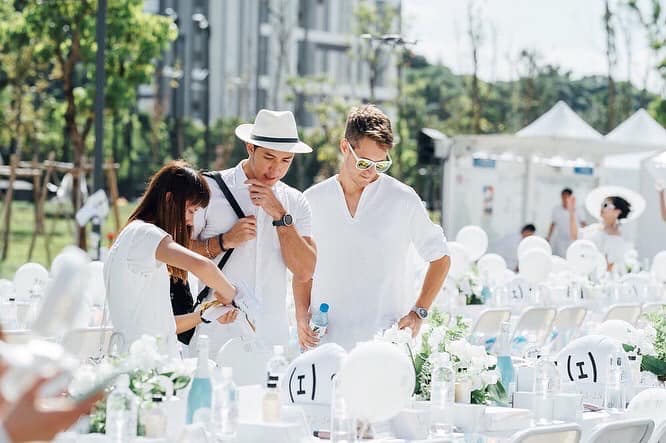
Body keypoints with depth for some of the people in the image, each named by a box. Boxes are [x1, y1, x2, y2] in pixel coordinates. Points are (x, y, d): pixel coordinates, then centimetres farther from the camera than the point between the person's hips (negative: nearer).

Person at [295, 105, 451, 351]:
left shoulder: (402, 199, 3)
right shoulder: (314, 200, 10)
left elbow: (440, 258, 11)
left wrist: (418, 312, 1)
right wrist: (302, 315, 4)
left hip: (385, 339, -2)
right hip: (326, 341, 2)